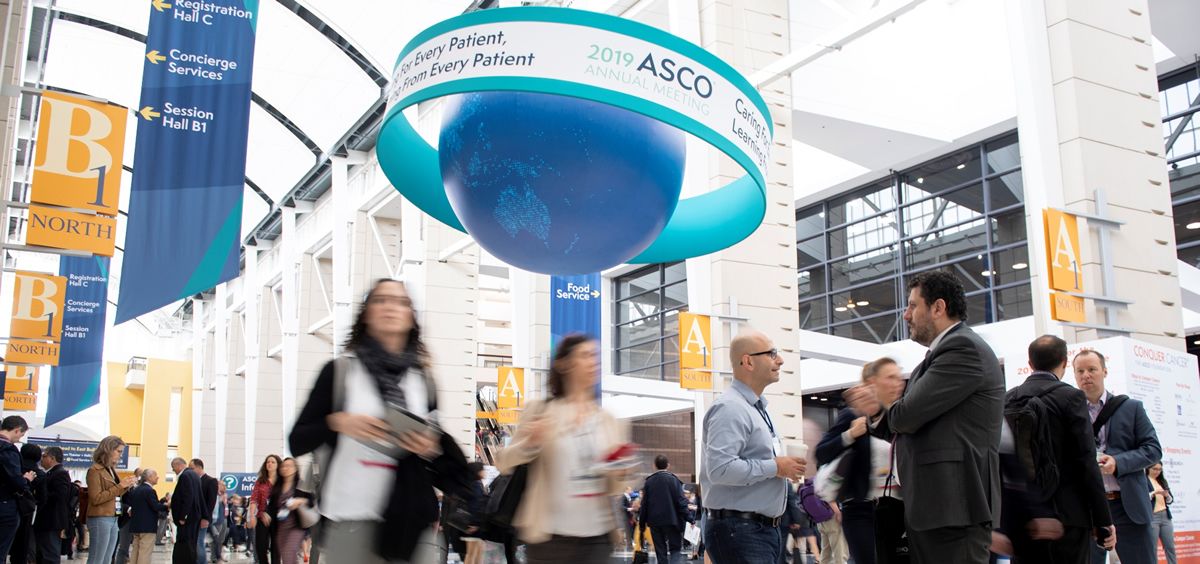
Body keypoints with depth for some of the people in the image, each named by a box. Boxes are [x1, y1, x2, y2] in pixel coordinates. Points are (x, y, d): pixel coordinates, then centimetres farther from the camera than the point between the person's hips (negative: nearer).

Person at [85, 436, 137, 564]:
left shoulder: (111, 469, 11)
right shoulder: (95, 470, -11)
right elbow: (96, 499, -17)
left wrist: (127, 486, 4)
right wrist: (119, 486, -17)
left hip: (112, 519, 8)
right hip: (99, 520, -8)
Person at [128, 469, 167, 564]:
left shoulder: (135, 490, 12)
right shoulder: (149, 490, -15)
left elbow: (130, 503, 15)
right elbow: (156, 507, -21)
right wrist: (167, 505, -8)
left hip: (136, 525, 9)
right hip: (147, 526, -9)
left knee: (135, 551, 12)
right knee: (145, 553, -7)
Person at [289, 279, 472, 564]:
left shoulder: (423, 380, 12)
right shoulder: (340, 370, 3)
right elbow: (296, 442, 3)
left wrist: (432, 450, -3)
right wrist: (337, 423, -15)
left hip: (412, 519, 3)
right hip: (352, 519, -3)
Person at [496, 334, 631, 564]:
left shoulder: (608, 420, 9)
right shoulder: (540, 412, -1)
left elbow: (616, 488, 14)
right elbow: (506, 464, -1)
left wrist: (621, 476, -8)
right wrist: (530, 443, -19)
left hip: (598, 535, 3)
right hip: (552, 535, -3)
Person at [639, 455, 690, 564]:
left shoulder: (649, 481, 4)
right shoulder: (673, 479, -5)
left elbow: (644, 503, 5)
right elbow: (681, 501, -10)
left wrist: (642, 521, 10)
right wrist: (688, 518, -7)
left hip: (655, 521, 3)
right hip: (672, 520, -3)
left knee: (660, 551, 10)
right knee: (676, 549, 4)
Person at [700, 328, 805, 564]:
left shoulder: (758, 408, 17)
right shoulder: (730, 408, -15)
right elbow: (720, 468, -27)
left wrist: (786, 466, 11)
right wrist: (775, 467, -18)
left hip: (766, 529, 10)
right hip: (739, 531, -10)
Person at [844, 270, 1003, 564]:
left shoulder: (963, 348, -13)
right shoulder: (944, 352, 19)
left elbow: (909, 415, -20)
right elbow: (914, 423, 18)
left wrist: (883, 410, 3)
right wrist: (879, 411, -1)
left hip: (954, 507, -10)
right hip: (931, 506, 10)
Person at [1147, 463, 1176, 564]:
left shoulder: (1163, 481, 14)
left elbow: (1170, 500, 15)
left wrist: (1167, 495, -6)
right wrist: (1154, 493, -22)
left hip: (1165, 516, 6)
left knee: (1170, 546, 6)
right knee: (1152, 548, -2)